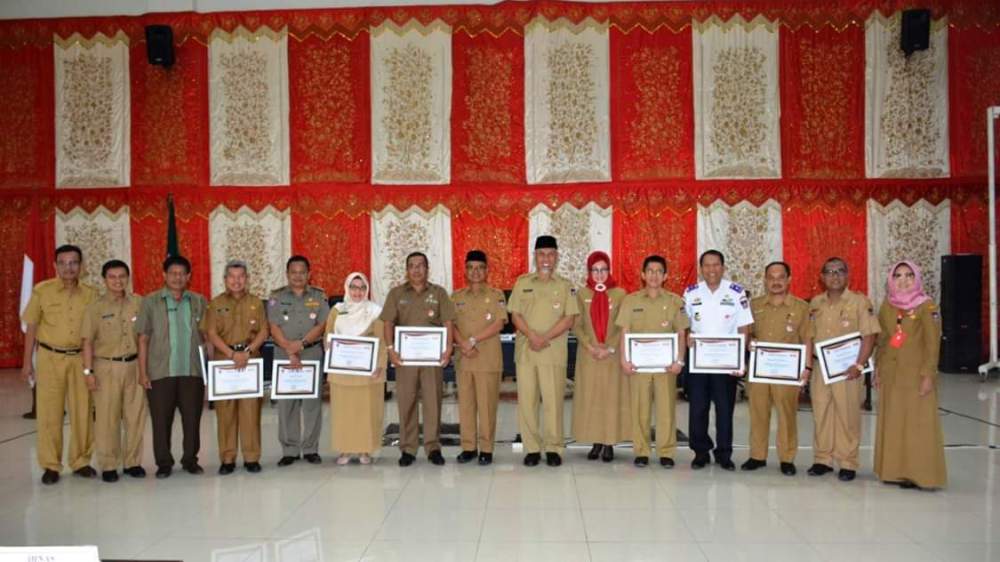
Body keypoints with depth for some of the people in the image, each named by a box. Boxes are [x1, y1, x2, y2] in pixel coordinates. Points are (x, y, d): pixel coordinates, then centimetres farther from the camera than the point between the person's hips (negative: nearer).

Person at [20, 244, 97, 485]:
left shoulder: (90, 294, 2)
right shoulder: (42, 291, -3)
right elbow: (31, 327, 2)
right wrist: (27, 362, 0)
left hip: (80, 358, 2)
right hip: (50, 358, -2)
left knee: (83, 412, 5)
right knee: (49, 413, 2)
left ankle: (80, 461, 18)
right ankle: (50, 465, 12)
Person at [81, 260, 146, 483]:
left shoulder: (139, 303, 3)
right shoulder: (95, 308, -2)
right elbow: (88, 342, -1)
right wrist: (88, 371, -6)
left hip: (134, 365, 2)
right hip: (107, 367, -2)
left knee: (136, 416, 5)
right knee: (107, 418, 1)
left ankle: (133, 462, 17)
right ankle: (108, 466, 11)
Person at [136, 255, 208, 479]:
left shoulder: (199, 302, 9)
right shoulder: (150, 302, 4)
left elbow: (205, 336, 11)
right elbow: (143, 339, 2)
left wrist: (210, 367, 3)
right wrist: (143, 372, -3)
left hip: (193, 371, 1)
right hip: (160, 373, -1)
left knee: (192, 418, 4)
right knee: (161, 420, 3)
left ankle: (190, 459, 18)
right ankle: (163, 462, 16)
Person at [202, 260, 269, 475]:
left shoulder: (256, 302, 9)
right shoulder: (216, 304, 6)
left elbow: (263, 332, 4)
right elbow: (212, 334, -2)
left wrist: (247, 352, -11)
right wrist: (232, 354, -14)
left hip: (251, 361, 0)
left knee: (251, 409, -1)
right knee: (225, 411, 1)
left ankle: (251, 457, 6)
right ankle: (227, 459, 7)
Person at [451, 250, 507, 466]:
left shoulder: (496, 295, 2)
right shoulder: (457, 297, 11)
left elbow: (498, 324, -8)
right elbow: (451, 325, 5)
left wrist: (473, 340, -14)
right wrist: (463, 344, -12)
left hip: (489, 359, -3)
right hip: (464, 358, 3)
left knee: (487, 404, -2)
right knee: (465, 403, 5)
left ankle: (486, 448, 5)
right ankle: (468, 447, 13)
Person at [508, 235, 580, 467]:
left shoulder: (565, 285, 8)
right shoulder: (522, 282, 11)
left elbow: (569, 318, 0)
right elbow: (515, 315, 5)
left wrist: (546, 337, -12)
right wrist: (532, 335, -11)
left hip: (554, 351, -1)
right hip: (525, 349, 1)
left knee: (553, 400, -3)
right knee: (526, 400, 1)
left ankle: (554, 448, 6)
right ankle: (532, 448, 8)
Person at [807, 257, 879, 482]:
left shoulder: (860, 302, -5)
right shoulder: (815, 303, 9)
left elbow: (869, 336, -9)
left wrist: (859, 365, -17)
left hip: (846, 370, -4)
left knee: (848, 417, 1)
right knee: (821, 415, 9)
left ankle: (848, 463, 12)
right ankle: (822, 459, 20)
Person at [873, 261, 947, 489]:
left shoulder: (926, 306, -6)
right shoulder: (886, 306, 8)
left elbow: (933, 344, -10)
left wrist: (928, 375, -14)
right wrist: (878, 370, 10)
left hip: (916, 374, -5)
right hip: (890, 374, 5)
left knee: (918, 423, -2)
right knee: (892, 422, 9)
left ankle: (919, 474, 5)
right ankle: (894, 470, 18)